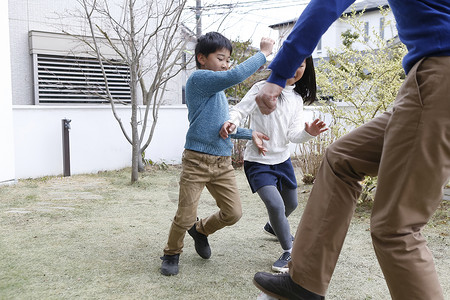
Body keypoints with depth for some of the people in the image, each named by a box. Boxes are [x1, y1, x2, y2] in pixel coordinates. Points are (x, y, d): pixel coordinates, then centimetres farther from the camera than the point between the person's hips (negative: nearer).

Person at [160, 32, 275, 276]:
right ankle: (172, 254, 27)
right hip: (197, 160, -8)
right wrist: (263, 53, -12)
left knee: (233, 213, 6)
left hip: (223, 162, 8)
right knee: (185, 217, -1)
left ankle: (201, 230, 34)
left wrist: (250, 134, 18)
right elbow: (235, 76, -23)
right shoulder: (198, 79, -10)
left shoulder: (217, 89, 18)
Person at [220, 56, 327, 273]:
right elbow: (241, 110, -17)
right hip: (258, 161, -7)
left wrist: (308, 133, -23)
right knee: (275, 205, -22)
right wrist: (232, 121, -39)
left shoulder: (297, 99, 5)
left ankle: (273, 227, 55)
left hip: (282, 159, 7)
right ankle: (289, 251, 1)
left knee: (291, 204, 22)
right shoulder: (263, 89, -11)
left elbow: (293, 134, -2)